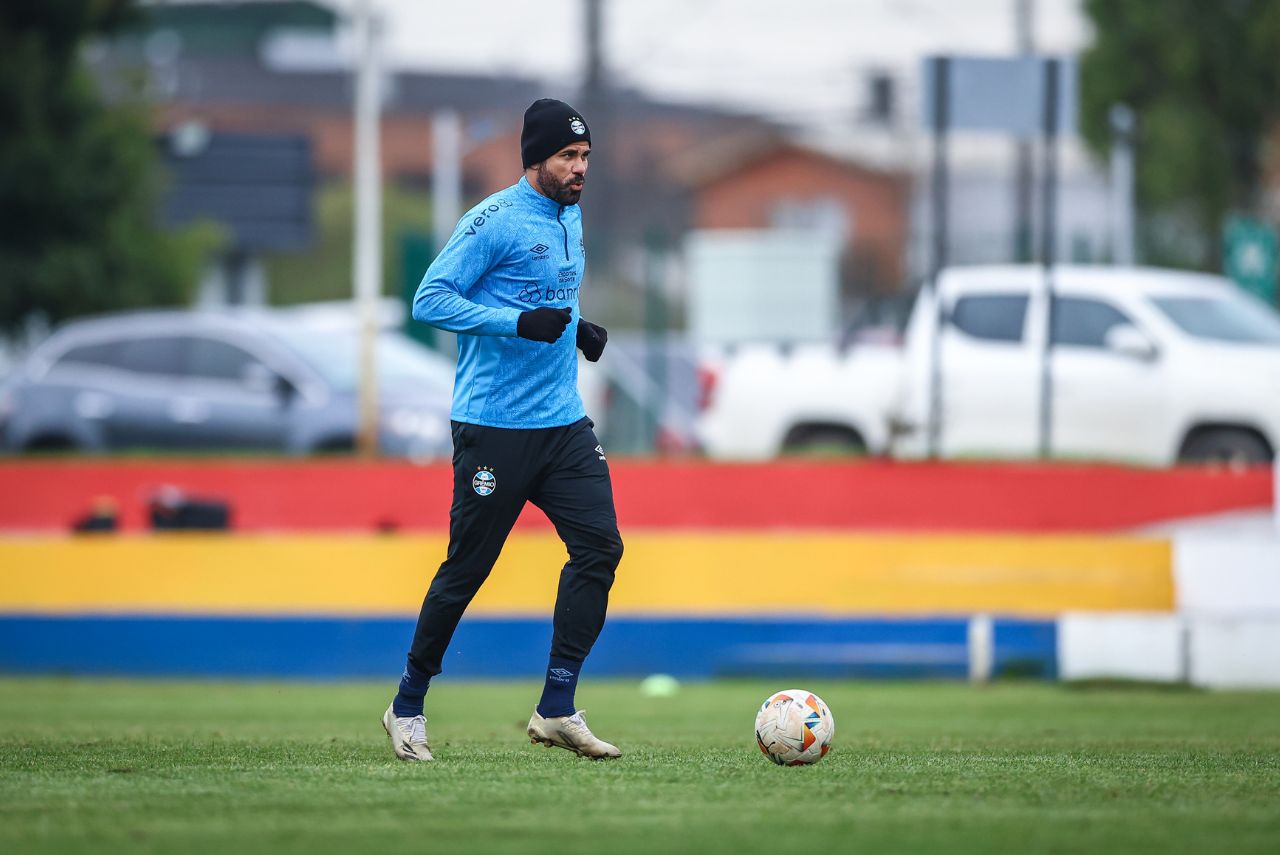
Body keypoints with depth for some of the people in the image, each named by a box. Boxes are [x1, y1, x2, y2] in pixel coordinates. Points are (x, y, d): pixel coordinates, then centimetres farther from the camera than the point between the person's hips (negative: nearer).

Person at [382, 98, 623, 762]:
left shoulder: (571, 218, 14)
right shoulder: (495, 220, -11)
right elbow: (430, 300, -16)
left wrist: (576, 330, 10)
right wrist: (520, 323, -25)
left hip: (563, 421, 7)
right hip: (493, 426, -7)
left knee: (599, 546, -7)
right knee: (466, 569, -2)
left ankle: (556, 710, -2)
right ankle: (407, 708, 15)